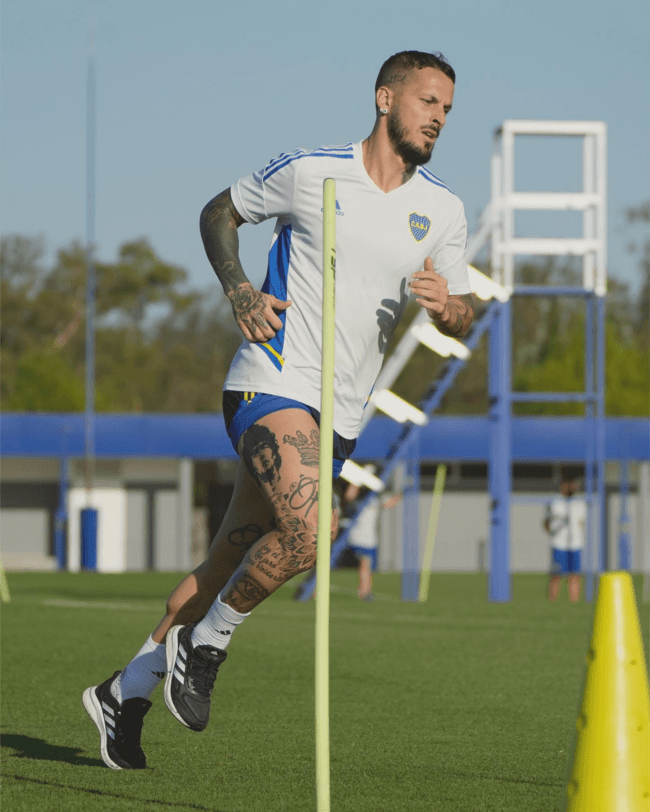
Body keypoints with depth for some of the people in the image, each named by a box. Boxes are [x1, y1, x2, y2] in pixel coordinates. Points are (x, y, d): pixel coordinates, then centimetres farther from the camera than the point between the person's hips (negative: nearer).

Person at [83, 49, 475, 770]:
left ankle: (127, 691, 24)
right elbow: (219, 213, 10)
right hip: (274, 381, -6)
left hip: (339, 415, 6)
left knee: (232, 560, 9)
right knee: (309, 529, -28)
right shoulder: (309, 172, -5)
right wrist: (240, 293, -5)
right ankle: (206, 641, -4)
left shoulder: (443, 210, 7)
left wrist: (445, 304, -11)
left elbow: (462, 321, 13)